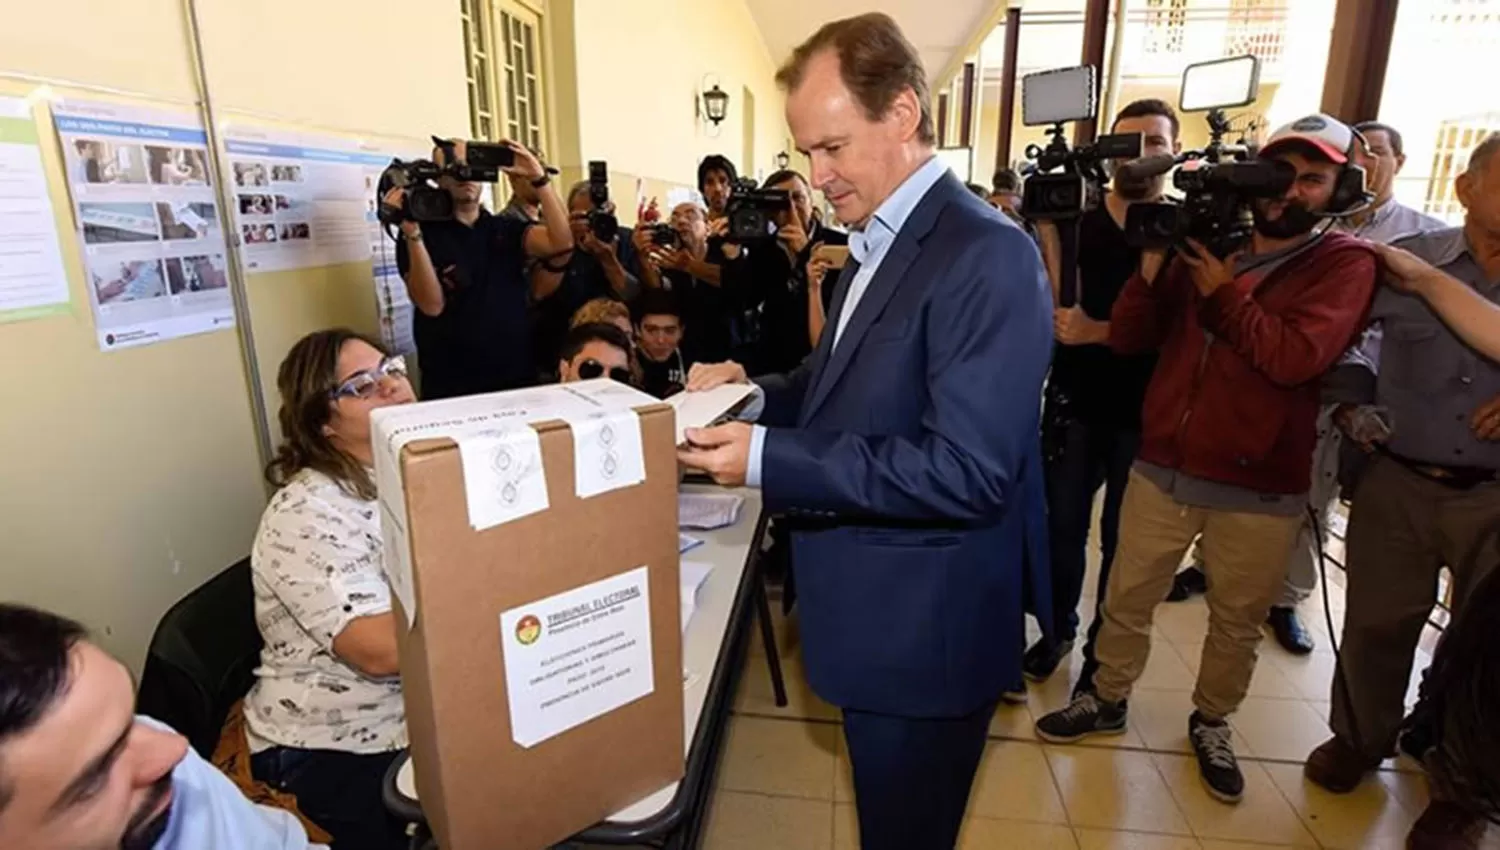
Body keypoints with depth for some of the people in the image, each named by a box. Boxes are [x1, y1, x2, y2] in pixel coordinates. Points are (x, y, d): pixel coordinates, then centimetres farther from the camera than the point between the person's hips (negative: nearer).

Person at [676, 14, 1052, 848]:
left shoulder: (986, 255, -22)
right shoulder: (880, 245, 9)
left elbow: (967, 471, -28)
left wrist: (769, 460, -29)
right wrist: (755, 391, -4)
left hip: (926, 627, -8)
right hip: (879, 612, 9)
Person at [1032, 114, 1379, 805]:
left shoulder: (1346, 262, -2)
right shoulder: (1208, 243, 7)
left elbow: (1297, 358, -20)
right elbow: (1127, 338, 1)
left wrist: (1223, 293, -15)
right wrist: (1151, 269, -12)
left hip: (1258, 489, -2)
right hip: (1161, 468, 3)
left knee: (1236, 620, 16)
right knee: (1126, 599, 13)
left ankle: (1211, 724, 38)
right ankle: (1107, 699, 33)